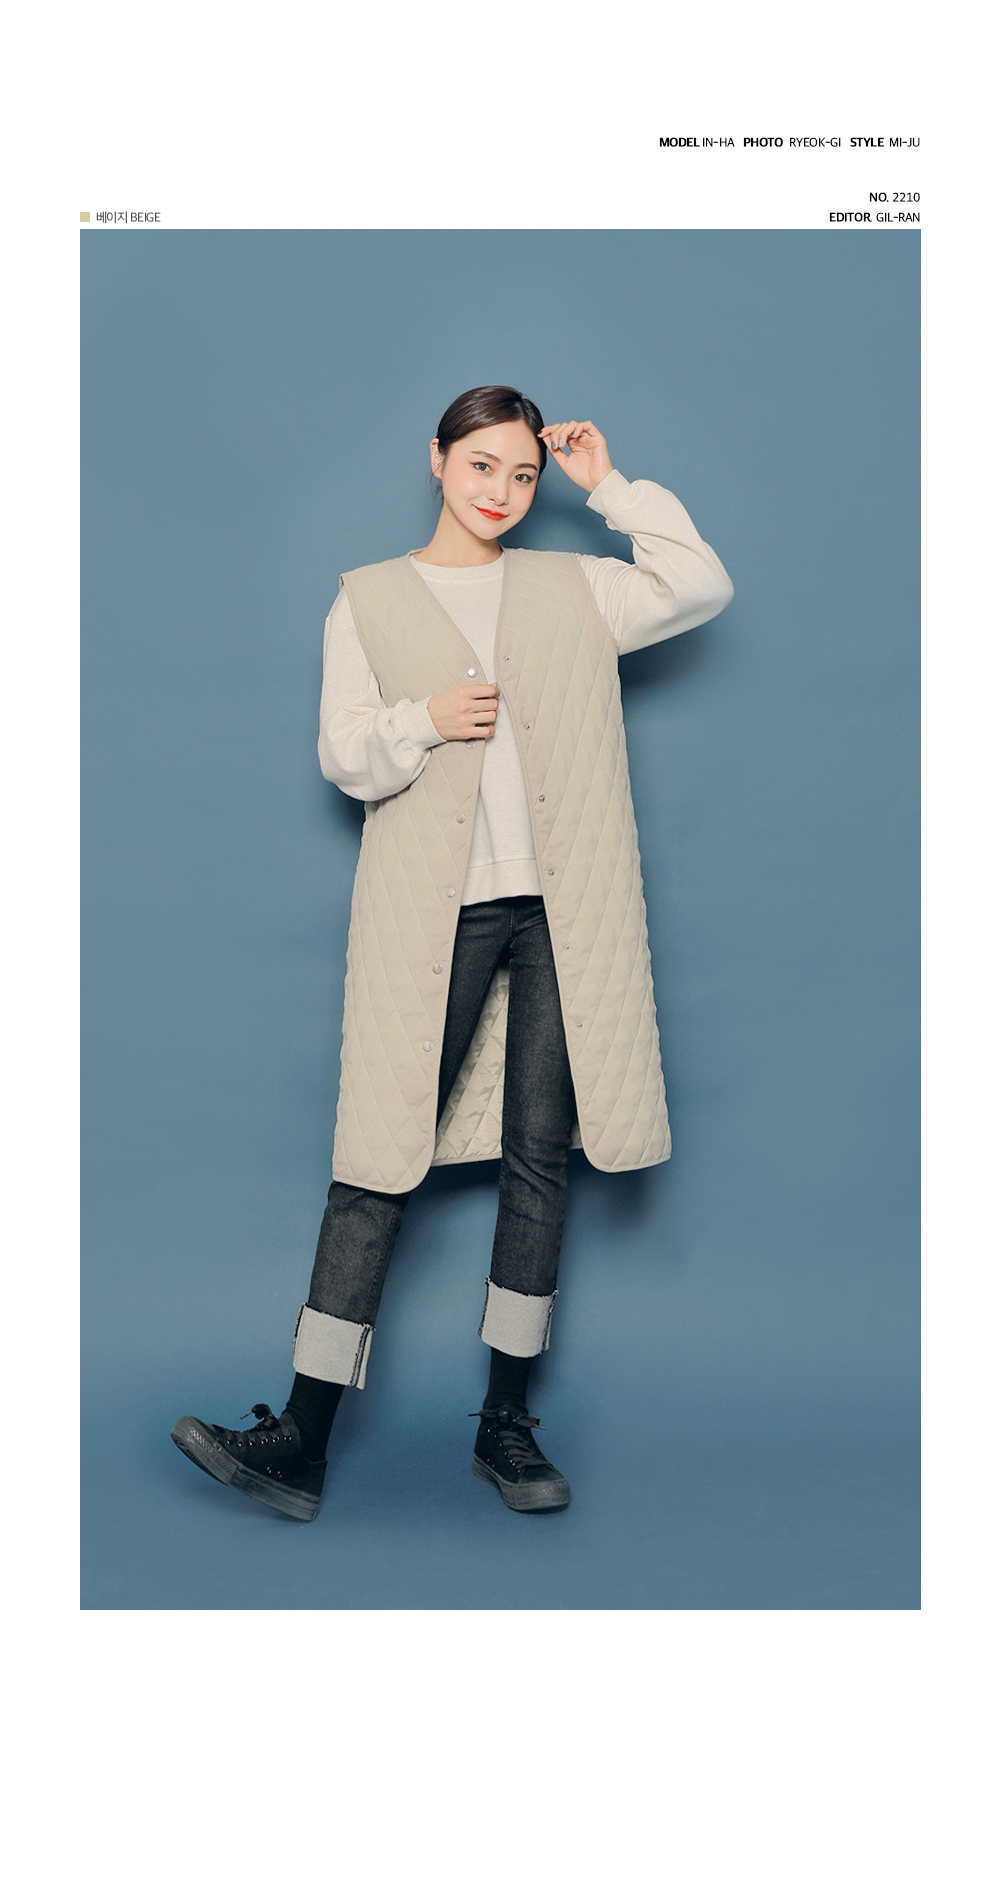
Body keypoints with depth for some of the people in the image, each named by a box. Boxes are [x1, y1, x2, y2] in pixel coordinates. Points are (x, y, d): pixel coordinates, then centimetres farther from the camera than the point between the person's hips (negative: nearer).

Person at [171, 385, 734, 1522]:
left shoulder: (573, 589, 16)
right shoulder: (369, 600, 11)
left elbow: (702, 587, 8)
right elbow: (341, 757, 6)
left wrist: (609, 485, 10)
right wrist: (423, 722, -13)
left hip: (560, 908, 2)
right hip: (435, 913, -2)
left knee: (538, 1158, 4)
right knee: (380, 1160, -5)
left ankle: (507, 1426, 16)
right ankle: (301, 1440, 1)